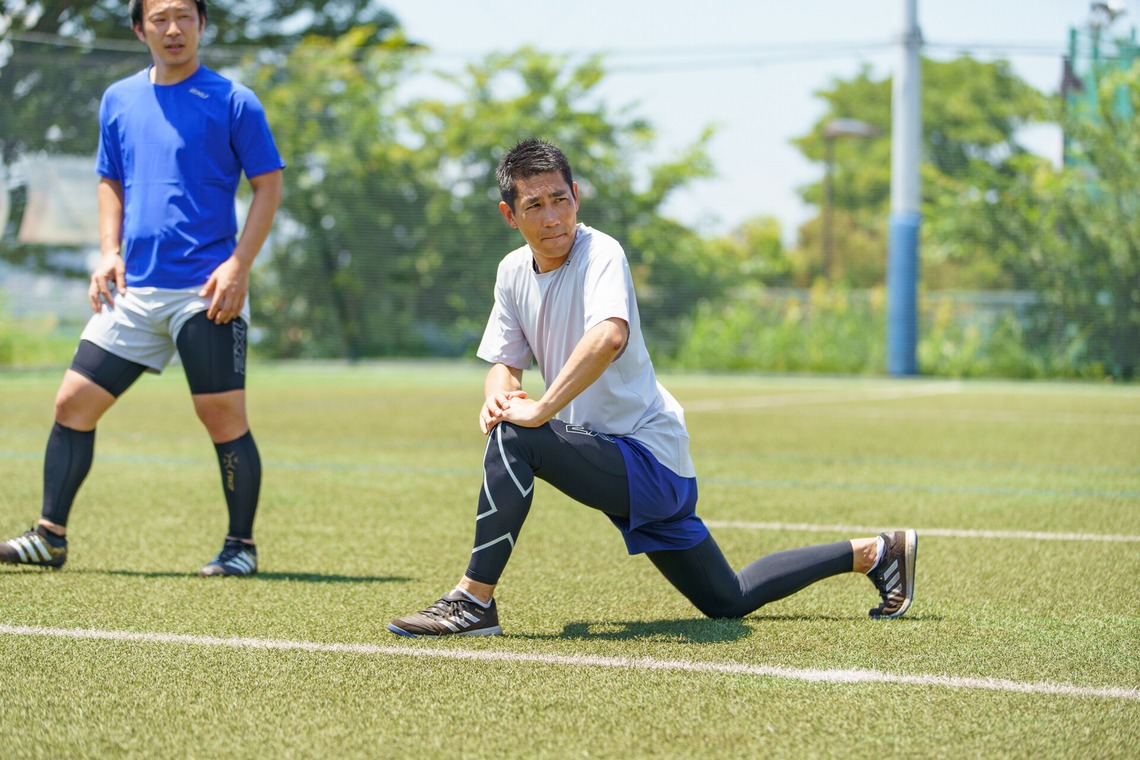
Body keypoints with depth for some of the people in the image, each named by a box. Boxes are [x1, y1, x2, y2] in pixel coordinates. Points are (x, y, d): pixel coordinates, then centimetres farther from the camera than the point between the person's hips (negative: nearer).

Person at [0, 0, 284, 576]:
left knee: (224, 419, -6)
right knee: (74, 403, 2)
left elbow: (269, 186, -2)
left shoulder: (232, 102, -2)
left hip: (205, 292, -5)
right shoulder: (118, 101, 12)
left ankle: (240, 546, 8)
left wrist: (239, 264, -12)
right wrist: (110, 252, 6)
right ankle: (50, 537, 12)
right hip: (134, 289, 5)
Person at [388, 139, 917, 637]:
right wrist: (497, 394, -11)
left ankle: (473, 602, -19)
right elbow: (505, 362, 12)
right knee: (729, 600, 15)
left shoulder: (600, 254, -18)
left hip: (650, 461, -9)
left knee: (514, 438, -27)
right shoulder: (513, 272, 6)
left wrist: (540, 411, -38)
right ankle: (874, 552, 29)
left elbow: (609, 336, -37)